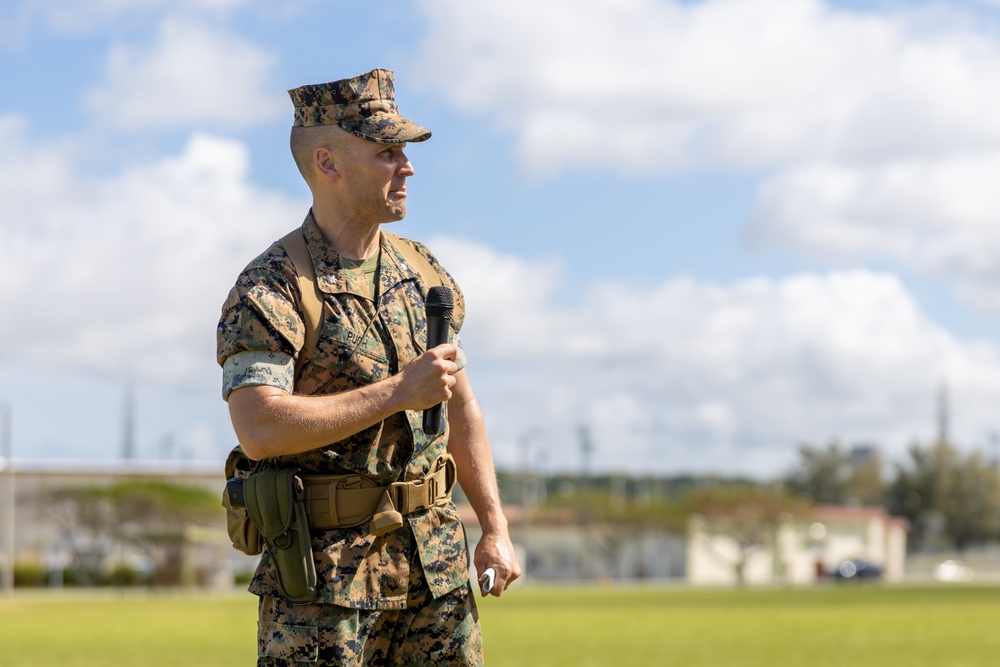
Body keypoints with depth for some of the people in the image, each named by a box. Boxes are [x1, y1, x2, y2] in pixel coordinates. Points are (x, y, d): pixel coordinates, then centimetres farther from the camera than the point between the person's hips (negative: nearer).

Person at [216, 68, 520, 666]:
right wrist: (398, 392, -20)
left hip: (435, 563, 6)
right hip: (324, 568, -6)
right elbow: (259, 428, -23)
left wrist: (496, 529, 12)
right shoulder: (271, 289, -10)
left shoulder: (423, 273, 11)